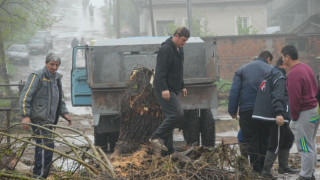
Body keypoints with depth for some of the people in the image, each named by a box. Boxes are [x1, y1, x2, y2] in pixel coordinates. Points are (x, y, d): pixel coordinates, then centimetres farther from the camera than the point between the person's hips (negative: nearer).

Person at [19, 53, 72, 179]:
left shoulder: (56, 79, 20)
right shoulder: (37, 76, -7)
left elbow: (59, 101, 31)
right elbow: (25, 96, -12)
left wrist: (64, 113, 15)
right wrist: (25, 115, -18)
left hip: (49, 119, 9)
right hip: (39, 118, -9)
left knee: (42, 147, 10)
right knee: (47, 145, -16)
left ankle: (38, 175, 16)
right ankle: (40, 175, -15)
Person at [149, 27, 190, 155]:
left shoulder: (179, 49, 16)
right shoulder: (166, 49, -16)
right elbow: (160, 71, -22)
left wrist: (182, 87, 23)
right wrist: (164, 89, -28)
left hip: (172, 90, 10)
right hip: (164, 90, -10)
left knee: (170, 118, 8)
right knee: (177, 113, -19)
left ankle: (169, 150, 10)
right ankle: (156, 137, -13)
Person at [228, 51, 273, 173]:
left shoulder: (242, 70, 11)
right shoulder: (271, 70, 7)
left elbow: (234, 91, 3)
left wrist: (232, 110, 4)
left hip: (247, 110, 0)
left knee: (251, 140, 2)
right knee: (265, 140, 10)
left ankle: (256, 168, -2)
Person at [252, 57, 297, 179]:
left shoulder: (270, 75, 20)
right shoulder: (279, 77, -12)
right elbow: (277, 96, -24)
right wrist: (279, 113, -33)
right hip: (277, 118, -10)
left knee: (288, 137, 21)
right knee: (275, 144, -5)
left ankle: (283, 166, 25)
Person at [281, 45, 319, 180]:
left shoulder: (293, 74, -20)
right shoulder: (306, 68, 10)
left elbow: (294, 98, -21)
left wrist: (294, 117, -11)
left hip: (304, 114, -10)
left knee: (305, 148, -3)